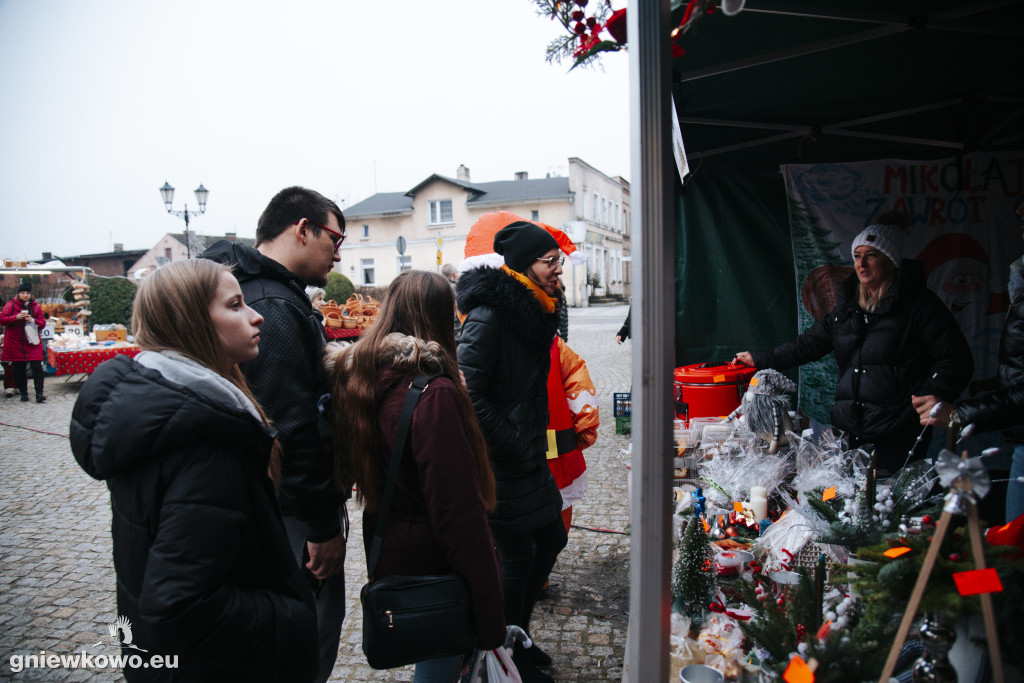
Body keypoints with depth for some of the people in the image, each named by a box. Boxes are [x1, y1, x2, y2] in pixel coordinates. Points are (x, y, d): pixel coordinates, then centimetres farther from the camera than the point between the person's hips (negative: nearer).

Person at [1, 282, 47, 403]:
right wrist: (16, 317, -19)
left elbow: (43, 323, 5)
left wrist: (33, 320, -14)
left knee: (37, 367, -10)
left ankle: (39, 393, -9)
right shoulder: (11, 304, 3)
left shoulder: (36, 306, 7)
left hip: (32, 343, 0)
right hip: (15, 342, 0)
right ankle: (23, 393, 13)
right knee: (19, 369, 4)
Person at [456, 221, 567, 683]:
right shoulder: (488, 317, -21)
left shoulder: (534, 312, 8)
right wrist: (512, 445, -20)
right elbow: (468, 393, -26)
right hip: (498, 463, -9)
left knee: (551, 539, 19)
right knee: (516, 557, 5)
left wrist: (536, 442, 13)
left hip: (529, 455, 10)